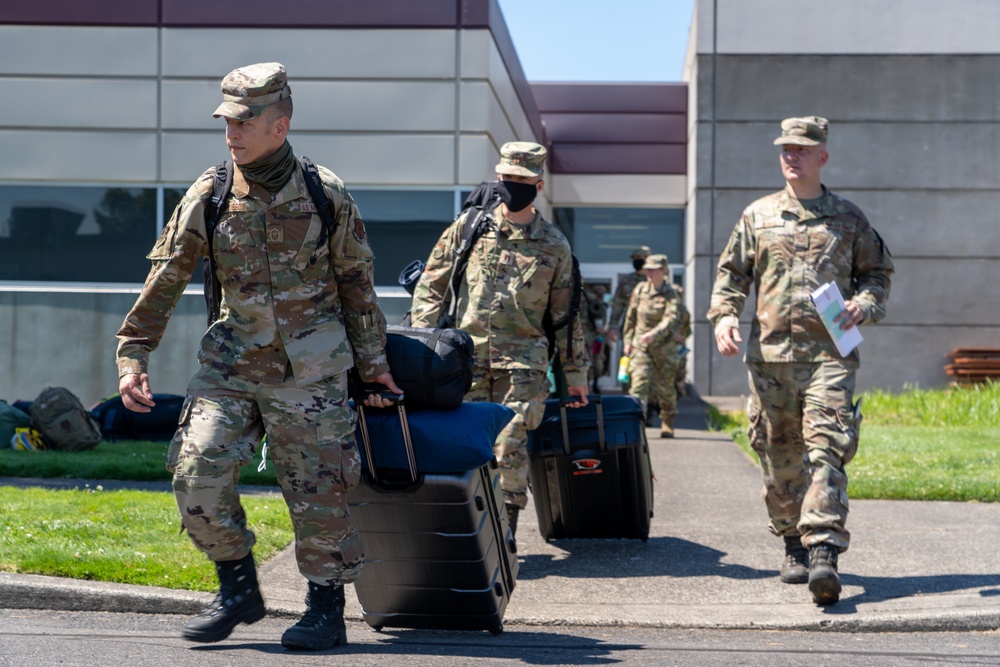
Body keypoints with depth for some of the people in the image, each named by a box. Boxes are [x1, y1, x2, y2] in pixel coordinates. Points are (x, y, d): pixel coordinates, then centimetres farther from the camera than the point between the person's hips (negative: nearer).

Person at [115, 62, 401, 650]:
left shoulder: (326, 194, -5)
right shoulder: (209, 195, -1)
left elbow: (357, 282, 6)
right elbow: (166, 278, 4)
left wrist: (372, 360, 9)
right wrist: (133, 356, 0)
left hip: (310, 370, -2)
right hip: (233, 360, 2)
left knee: (317, 490, 0)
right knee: (197, 471, -9)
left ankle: (328, 610, 16)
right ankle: (239, 589, 10)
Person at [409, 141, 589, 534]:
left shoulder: (554, 245, 9)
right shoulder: (468, 227, 9)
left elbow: (566, 313, 13)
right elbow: (431, 285, 10)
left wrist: (575, 373, 12)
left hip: (523, 360, -1)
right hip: (466, 354, 1)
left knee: (509, 443, -9)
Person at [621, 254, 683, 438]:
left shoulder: (670, 295, -7)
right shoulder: (639, 290, 5)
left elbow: (671, 319, -22)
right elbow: (630, 317, 14)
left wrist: (654, 334, -37)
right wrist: (627, 340, 11)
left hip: (664, 346, -2)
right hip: (640, 346, 2)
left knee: (666, 387, 8)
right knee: (639, 381, -14)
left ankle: (667, 425, 25)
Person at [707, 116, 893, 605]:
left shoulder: (848, 219, 11)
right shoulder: (758, 216, 13)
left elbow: (878, 270, 17)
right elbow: (731, 272, 15)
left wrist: (863, 304, -3)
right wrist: (724, 316, -3)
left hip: (830, 353, -2)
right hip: (770, 354, 2)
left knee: (827, 451, -14)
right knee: (779, 458, 6)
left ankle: (824, 552, -22)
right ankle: (794, 546, 21)